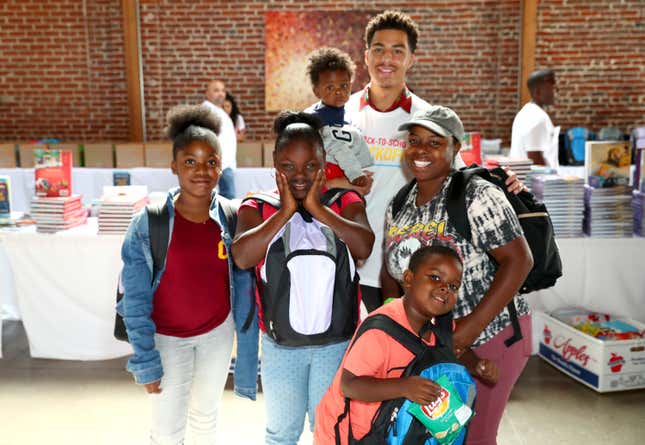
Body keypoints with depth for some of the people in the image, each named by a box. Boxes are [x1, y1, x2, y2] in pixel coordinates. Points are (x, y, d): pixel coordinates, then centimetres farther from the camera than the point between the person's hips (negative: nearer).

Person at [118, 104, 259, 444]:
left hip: (218, 332, 2)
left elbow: (243, 289, -6)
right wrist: (145, 360, -12)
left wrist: (246, 349, -4)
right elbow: (135, 299, -13)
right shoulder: (149, 221, -18)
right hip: (167, 337, -2)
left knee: (206, 414, 23)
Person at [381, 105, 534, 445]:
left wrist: (473, 326, -24)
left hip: (490, 336, -6)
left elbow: (519, 260, -20)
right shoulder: (399, 206, 2)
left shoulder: (477, 196, -18)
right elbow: (391, 271, 10)